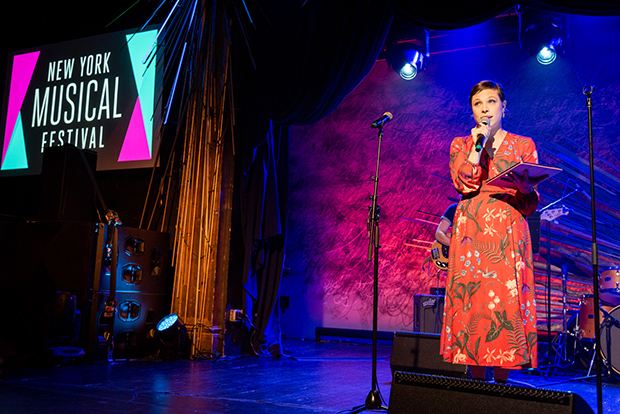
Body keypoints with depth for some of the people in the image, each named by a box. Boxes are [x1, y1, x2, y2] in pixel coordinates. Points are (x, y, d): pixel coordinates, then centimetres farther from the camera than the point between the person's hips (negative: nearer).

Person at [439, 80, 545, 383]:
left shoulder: (523, 145, 14)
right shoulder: (461, 145, 15)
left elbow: (531, 201, 7)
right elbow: (464, 183, -3)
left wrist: (524, 186, -15)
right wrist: (478, 144, -5)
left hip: (509, 233, 0)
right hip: (471, 233, 1)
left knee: (506, 300, -6)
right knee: (472, 300, -4)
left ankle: (501, 382, 3)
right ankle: (476, 382, 5)